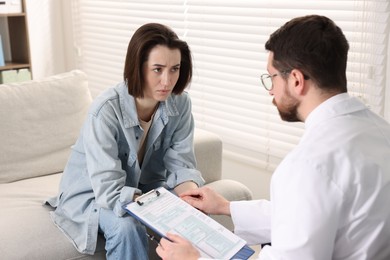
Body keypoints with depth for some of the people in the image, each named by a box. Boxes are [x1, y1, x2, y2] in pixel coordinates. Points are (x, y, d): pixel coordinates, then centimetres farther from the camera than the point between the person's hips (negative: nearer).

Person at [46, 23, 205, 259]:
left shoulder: (180, 103, -15)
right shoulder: (106, 110, -31)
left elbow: (180, 165, -14)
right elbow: (110, 191, -33)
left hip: (144, 187, 5)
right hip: (92, 193, -4)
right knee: (127, 228, -33)